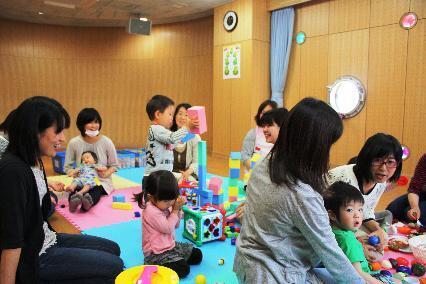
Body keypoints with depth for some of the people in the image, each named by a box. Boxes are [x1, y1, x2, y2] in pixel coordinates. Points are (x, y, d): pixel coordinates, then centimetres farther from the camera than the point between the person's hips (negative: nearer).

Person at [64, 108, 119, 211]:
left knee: (96, 191, -36)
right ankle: (75, 200, -66)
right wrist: (73, 173, -19)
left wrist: (106, 174, -17)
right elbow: (68, 167, 5)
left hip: (102, 181, -1)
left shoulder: (107, 142, -3)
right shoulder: (74, 143, -2)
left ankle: (89, 200, -67)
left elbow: (114, 165, 4)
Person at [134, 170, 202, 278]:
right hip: (156, 253, -9)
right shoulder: (151, 211, -25)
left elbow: (175, 225, 12)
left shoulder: (164, 205, 3)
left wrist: (178, 210, -5)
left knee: (197, 255, 7)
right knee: (183, 269, -22)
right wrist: (175, 210, -14)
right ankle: (153, 266, -6)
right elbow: (168, 228, -24)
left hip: (170, 245, 9)